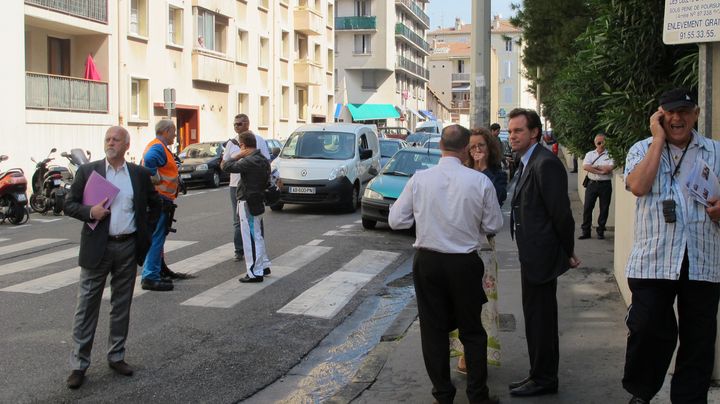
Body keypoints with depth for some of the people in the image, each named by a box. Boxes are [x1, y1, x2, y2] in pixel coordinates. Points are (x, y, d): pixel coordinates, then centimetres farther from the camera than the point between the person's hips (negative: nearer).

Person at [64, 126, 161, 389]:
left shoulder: (140, 174, 6)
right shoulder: (87, 171, 0)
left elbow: (154, 204, 18)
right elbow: (69, 205, 2)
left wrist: (146, 230, 8)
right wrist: (90, 212, -16)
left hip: (128, 247, 2)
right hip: (97, 247, -2)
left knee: (122, 305, 11)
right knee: (87, 306, 1)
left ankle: (116, 356, 24)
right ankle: (79, 364, 8)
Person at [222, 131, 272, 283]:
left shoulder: (250, 161, -22)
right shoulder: (262, 159, 9)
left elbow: (227, 167, -25)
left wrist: (237, 155, -10)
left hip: (248, 203, -10)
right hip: (258, 201, 10)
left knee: (251, 238, -5)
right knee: (256, 236, 21)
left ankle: (255, 273, -3)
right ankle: (264, 266, 29)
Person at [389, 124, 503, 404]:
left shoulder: (419, 179, -10)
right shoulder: (480, 181, -12)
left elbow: (396, 220, -3)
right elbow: (494, 226, -3)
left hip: (427, 263, 1)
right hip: (465, 265, -1)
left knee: (434, 329, 13)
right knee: (472, 331, 14)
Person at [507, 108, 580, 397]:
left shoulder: (545, 163, -19)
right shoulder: (527, 163, 13)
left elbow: (561, 213, -19)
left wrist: (567, 252, -9)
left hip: (541, 255, -10)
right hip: (532, 255, 10)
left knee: (540, 318, 0)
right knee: (538, 317, 18)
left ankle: (543, 379, 13)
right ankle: (541, 375, 30)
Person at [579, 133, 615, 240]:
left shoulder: (610, 155, 1)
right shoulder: (590, 154, 8)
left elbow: (610, 168, -14)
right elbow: (585, 166, -8)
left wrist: (594, 166, -8)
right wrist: (600, 171, -15)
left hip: (605, 184, -2)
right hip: (592, 184, 2)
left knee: (604, 209, 5)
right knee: (587, 207, 1)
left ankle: (601, 231, 16)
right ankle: (585, 231, 9)